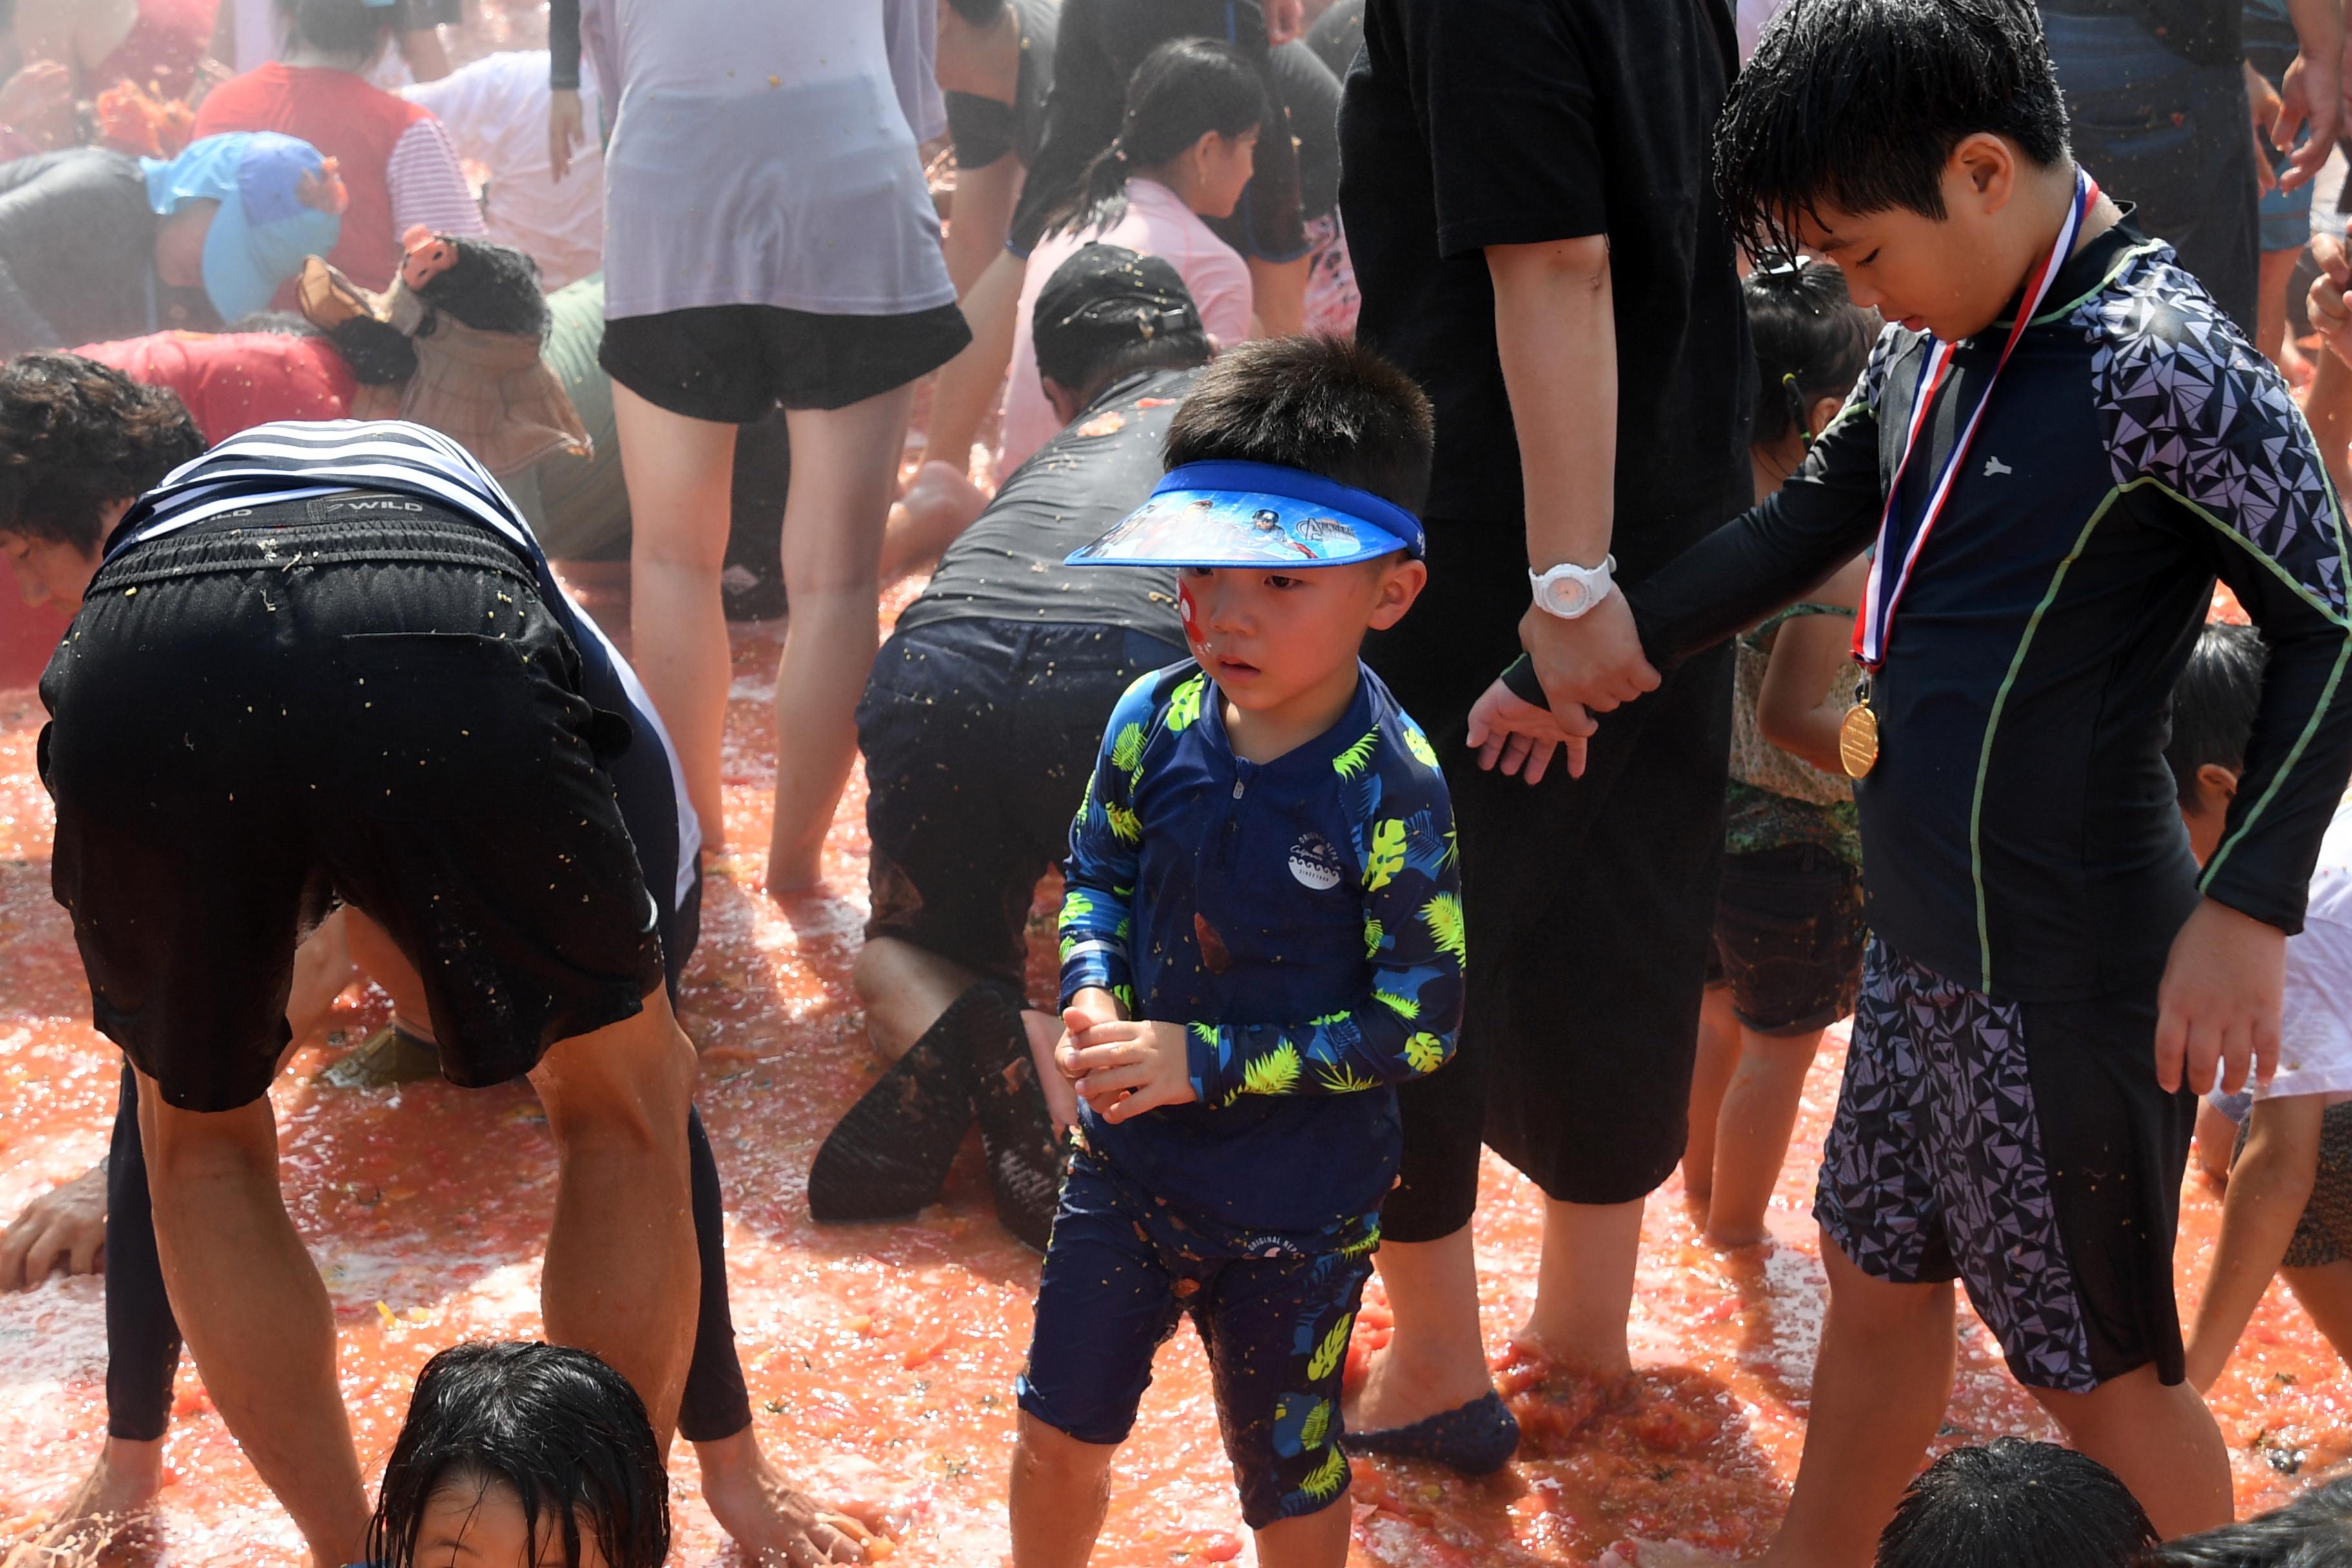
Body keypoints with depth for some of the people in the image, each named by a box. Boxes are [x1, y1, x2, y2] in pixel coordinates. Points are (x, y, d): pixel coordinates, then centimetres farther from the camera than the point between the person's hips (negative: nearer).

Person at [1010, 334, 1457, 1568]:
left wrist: (1205, 1061, -23)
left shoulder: (1389, 790, -24)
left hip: (1296, 1210, -4)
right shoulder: (1153, 723, -10)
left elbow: (1417, 1026, -21)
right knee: (1058, 1432, 17)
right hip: (1130, 1160, 4)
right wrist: (1092, 998, -12)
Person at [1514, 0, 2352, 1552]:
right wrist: (1618, 637, 17)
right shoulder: (1932, 349, 4)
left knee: (2098, 1371, 7)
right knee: (1878, 1276, 23)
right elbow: (1809, 524, 20)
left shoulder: (2162, 367, -21)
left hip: (2069, 984, -8)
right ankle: (1815, 1559, 41)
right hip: (1924, 945, 8)